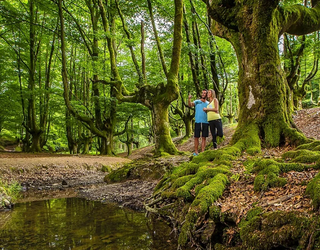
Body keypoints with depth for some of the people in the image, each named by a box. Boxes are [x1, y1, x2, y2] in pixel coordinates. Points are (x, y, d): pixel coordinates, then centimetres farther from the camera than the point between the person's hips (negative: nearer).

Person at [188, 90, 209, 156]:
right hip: (198, 122, -2)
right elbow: (190, 105, -11)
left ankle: (202, 151, 6)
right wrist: (189, 99, -29)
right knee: (196, 137, 0)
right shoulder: (197, 102, 8)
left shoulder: (208, 103, 15)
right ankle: (196, 152, 5)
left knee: (204, 138, 2)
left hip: (205, 122, 2)